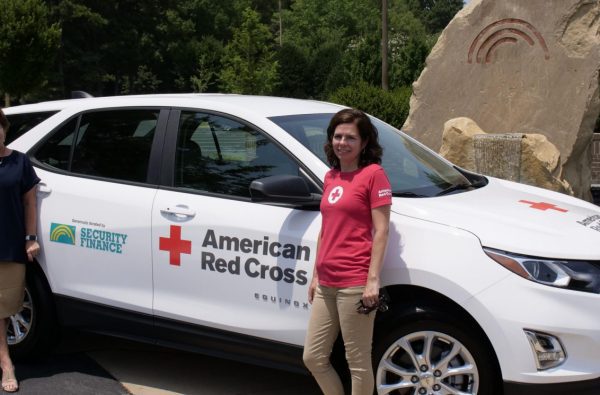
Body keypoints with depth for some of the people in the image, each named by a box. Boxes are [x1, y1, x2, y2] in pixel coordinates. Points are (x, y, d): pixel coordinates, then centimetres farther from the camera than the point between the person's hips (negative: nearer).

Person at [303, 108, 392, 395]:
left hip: (354, 284, -8)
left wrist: (373, 280, -15)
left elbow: (381, 232, -9)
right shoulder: (331, 177, 16)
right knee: (313, 358, 12)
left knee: (358, 362, 1)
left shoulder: (373, 174, -5)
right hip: (326, 284, 8)